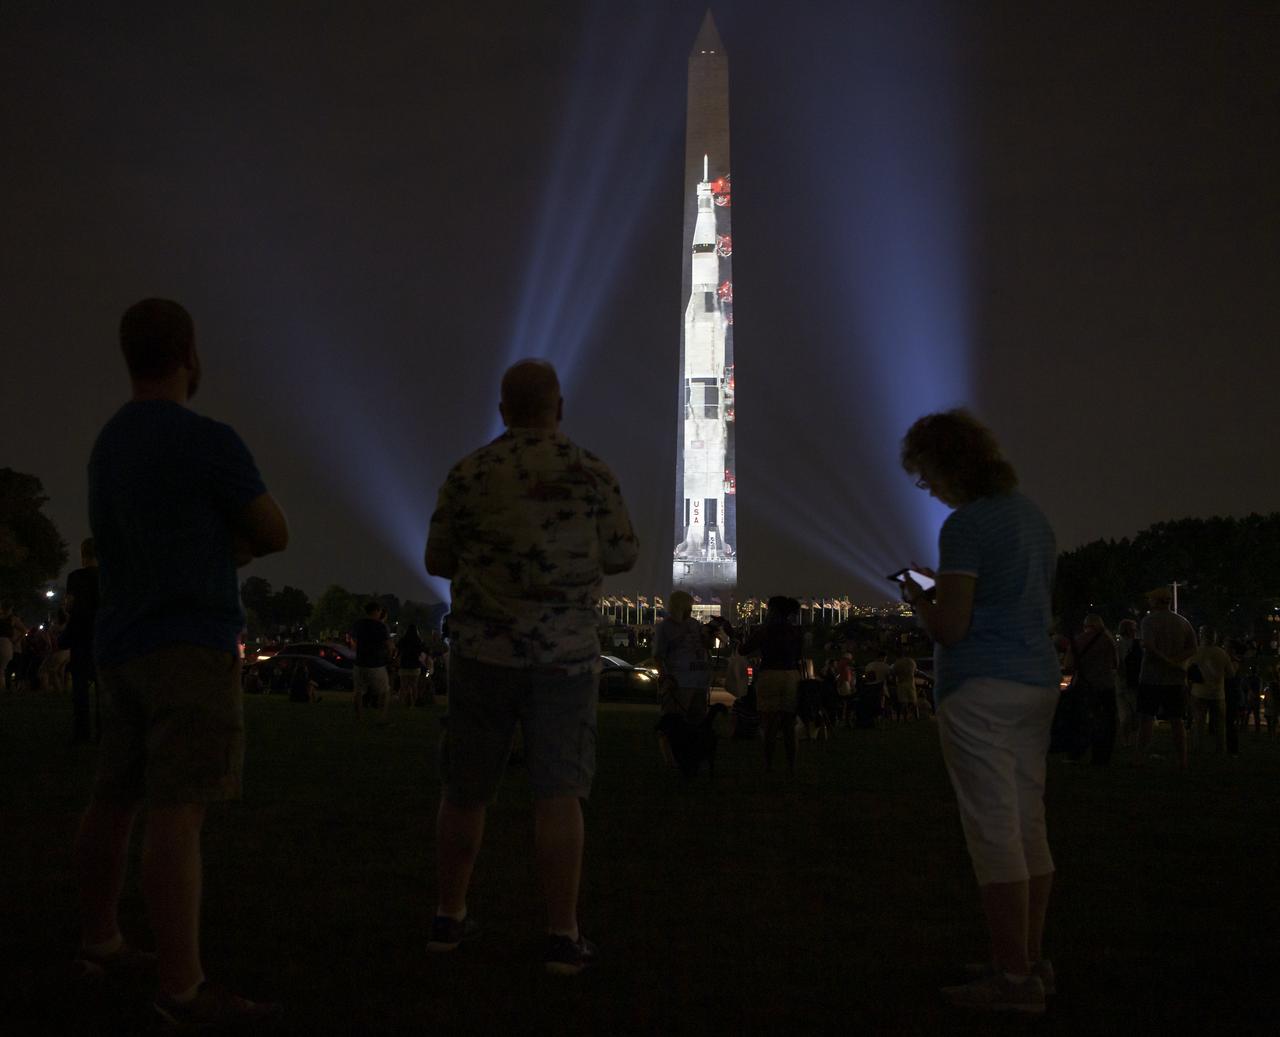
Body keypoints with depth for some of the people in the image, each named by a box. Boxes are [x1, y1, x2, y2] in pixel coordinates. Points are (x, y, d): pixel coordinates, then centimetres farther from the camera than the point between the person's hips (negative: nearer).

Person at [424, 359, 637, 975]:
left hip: (483, 651, 1)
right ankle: (563, 938, -3)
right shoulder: (591, 474, -2)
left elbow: (437, 561, 6)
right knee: (559, 795, -1)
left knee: (466, 788, 13)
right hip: (565, 654, -1)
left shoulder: (468, 474, -1)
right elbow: (622, 557, 5)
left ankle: (449, 918, 22)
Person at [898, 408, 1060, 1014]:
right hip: (1038, 684, 9)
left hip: (981, 689, -9)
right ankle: (1032, 962, 20)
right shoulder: (1032, 516, 16)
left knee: (994, 832, -6)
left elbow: (950, 627, -15)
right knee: (1028, 827, 13)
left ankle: (1014, 977, -3)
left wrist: (916, 598, 5)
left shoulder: (965, 526, -12)